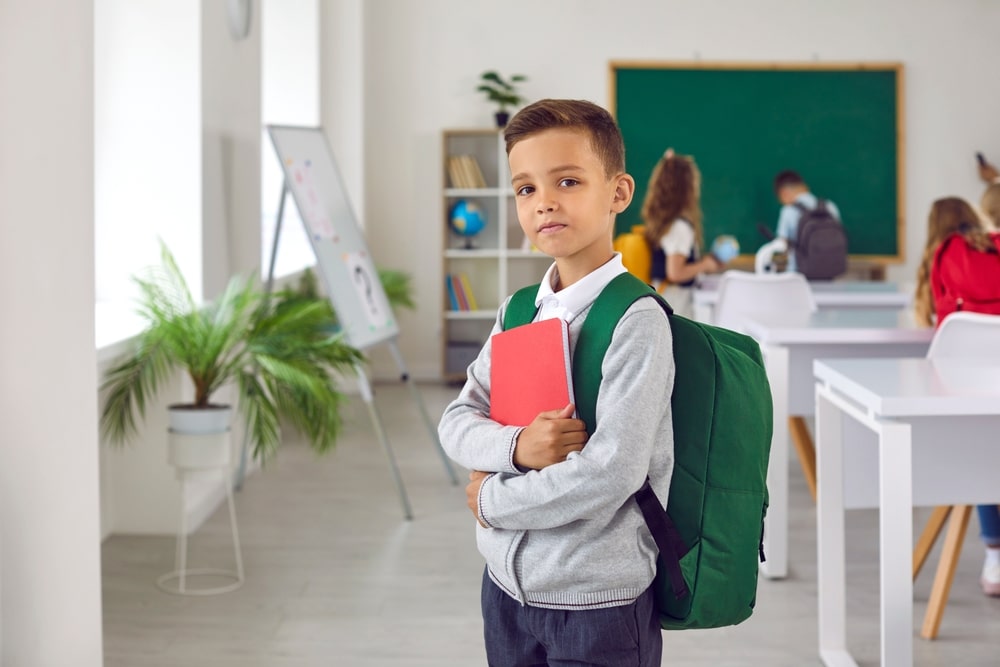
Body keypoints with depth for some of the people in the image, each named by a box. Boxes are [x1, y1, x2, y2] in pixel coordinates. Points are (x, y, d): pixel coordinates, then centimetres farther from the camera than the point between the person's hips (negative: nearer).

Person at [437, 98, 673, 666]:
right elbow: (456, 422, 4)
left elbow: (611, 474, -22)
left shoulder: (637, 321, -16)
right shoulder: (516, 312, 4)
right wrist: (516, 446, -17)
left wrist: (494, 499, -11)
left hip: (597, 603, -5)